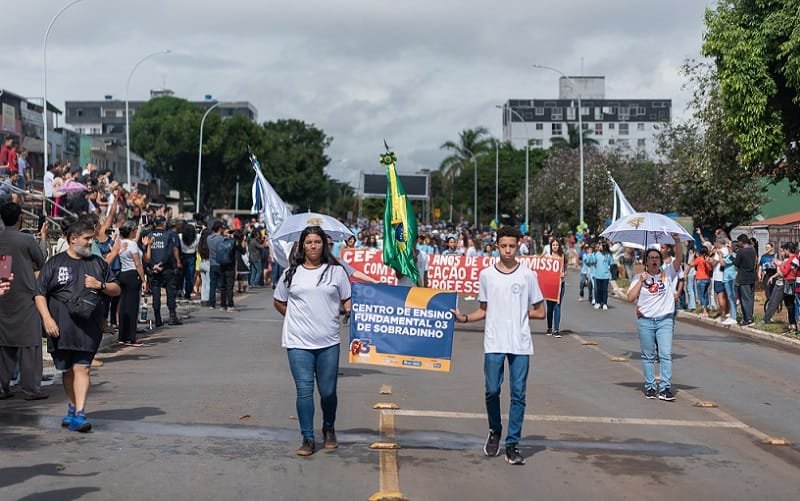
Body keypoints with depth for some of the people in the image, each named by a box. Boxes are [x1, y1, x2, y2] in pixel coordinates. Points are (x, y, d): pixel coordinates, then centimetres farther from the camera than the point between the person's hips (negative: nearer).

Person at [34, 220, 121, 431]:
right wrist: (47, 319, -9)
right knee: (68, 369, 11)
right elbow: (40, 295, 3)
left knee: (82, 368, -10)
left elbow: (116, 290, 19)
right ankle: (73, 406, 30)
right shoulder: (55, 263, 5)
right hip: (61, 327, 0)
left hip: (88, 327, 0)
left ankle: (79, 414, -13)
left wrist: (100, 285, -1)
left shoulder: (98, 263, 14)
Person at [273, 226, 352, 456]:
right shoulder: (291, 273, 8)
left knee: (328, 391, 6)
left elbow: (346, 300, 8)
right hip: (298, 342, 0)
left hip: (329, 341, 0)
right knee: (304, 390, -3)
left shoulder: (336, 271, 6)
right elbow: (279, 302, 18)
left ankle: (329, 430, 30)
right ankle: (307, 439, 6)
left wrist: (352, 313, -11)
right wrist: (297, 319, 9)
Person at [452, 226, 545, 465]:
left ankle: (512, 444, 6)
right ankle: (495, 432, 24)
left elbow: (540, 312, 8)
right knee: (492, 390, -2)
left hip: (520, 344, -1)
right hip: (494, 343, 1)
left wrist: (518, 313, -1)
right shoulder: (486, 275, 8)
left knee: (518, 394, -1)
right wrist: (464, 318, -2)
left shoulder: (528, 275, 4)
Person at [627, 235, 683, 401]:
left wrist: (677, 241, -22)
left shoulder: (668, 274, 5)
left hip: (665, 320, -1)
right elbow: (631, 297, -3)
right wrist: (641, 280, -7)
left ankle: (665, 388, -8)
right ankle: (650, 387, 14)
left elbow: (679, 258, -8)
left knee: (666, 354, -8)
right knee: (648, 356, 7)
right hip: (645, 321, 1)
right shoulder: (639, 278, 6)